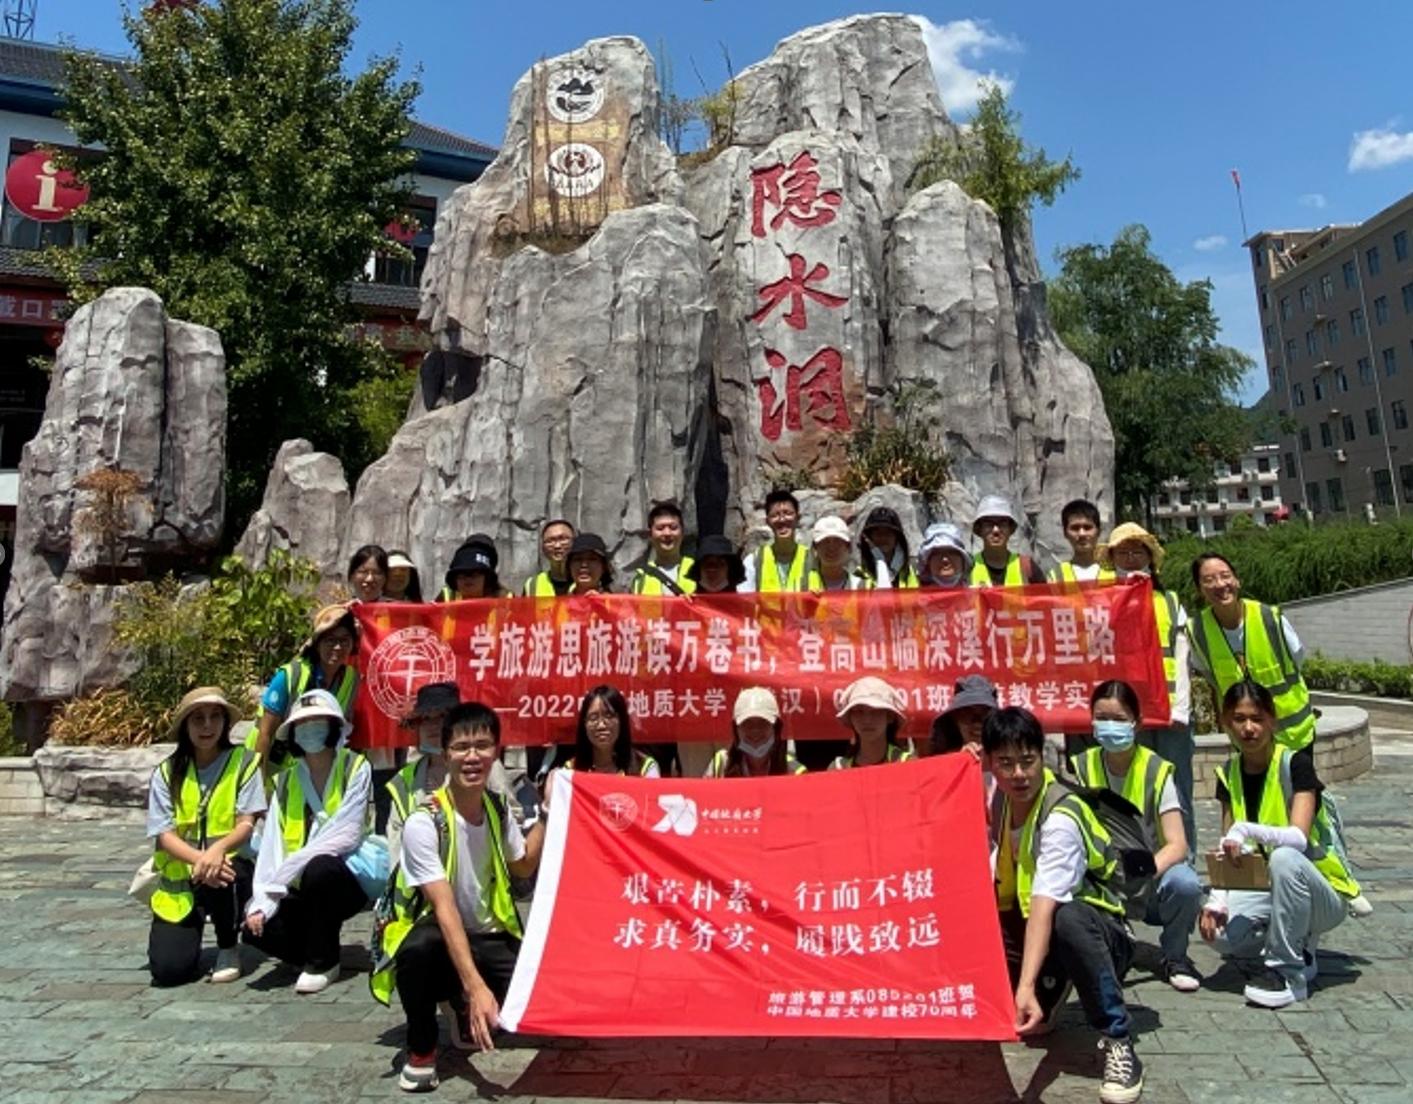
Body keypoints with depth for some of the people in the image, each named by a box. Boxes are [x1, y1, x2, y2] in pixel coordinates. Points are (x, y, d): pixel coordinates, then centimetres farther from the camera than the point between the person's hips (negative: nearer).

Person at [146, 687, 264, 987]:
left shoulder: (243, 762, -4)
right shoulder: (167, 772, 1)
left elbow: (246, 824, -9)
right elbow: (164, 835, -6)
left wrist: (218, 849, -31)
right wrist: (199, 860, -26)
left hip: (228, 864, -1)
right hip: (181, 878, 1)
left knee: (223, 872, -38)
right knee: (168, 969, -16)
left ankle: (228, 947, -7)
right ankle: (196, 925, 21)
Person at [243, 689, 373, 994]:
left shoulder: (355, 767, -10)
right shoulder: (285, 780, 4)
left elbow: (345, 835, -18)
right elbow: (272, 845, -4)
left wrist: (285, 873, -22)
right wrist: (262, 901, -16)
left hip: (344, 879, -4)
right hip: (303, 888, 4)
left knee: (319, 868, -34)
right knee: (257, 928, -21)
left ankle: (323, 962, -10)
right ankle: (316, 950, 12)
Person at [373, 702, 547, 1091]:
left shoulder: (498, 810, -3)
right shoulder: (424, 822, -22)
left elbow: (524, 867, 15)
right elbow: (445, 909, -29)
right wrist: (476, 986, -38)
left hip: (487, 939, 5)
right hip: (435, 936, -5)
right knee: (422, 945, -39)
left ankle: (465, 1012, 14)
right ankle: (421, 1050, -10)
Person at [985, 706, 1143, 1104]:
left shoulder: (1061, 819, -28)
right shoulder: (998, 798, -6)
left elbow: (1045, 906, -39)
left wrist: (1026, 987, -49)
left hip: (1098, 932, -7)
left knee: (1067, 920, -41)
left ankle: (1118, 1042, -25)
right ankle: (1050, 992, 16)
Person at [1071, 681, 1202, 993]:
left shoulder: (1157, 771, -11)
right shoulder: (1082, 768, -5)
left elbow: (1177, 845, -18)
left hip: (1151, 874, -1)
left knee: (1184, 883, -33)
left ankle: (1174, 957, -1)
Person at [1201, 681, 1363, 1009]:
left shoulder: (1295, 764, -14)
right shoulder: (1229, 774, 1)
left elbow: (1298, 837, -27)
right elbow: (1228, 851, 0)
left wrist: (1246, 830, -45)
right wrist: (1216, 900, -15)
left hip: (1325, 894, -4)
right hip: (1268, 887, 4)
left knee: (1284, 858, -38)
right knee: (1220, 934, -26)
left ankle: (1289, 973, -22)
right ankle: (1297, 946, 7)